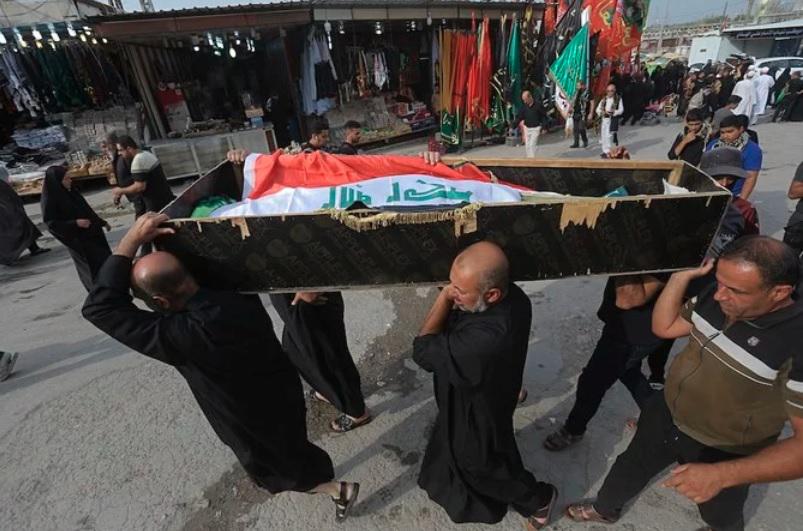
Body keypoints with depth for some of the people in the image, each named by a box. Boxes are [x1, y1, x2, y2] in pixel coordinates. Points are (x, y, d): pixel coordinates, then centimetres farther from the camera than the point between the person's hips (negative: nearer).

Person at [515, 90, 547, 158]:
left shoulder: (538, 104, -10)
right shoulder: (524, 106, 0)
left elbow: (544, 116, -5)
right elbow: (519, 117, 2)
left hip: (535, 128, -4)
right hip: (526, 128, 4)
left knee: (532, 144, -11)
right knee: (527, 145, 6)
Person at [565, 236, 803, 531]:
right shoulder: (714, 297, -16)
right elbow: (663, 327, -3)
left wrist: (723, 475, -37)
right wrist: (683, 275, -17)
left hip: (723, 455, -4)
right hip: (664, 417, 5)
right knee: (631, 465, 27)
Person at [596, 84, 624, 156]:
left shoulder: (618, 99, 2)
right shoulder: (604, 99, 13)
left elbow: (621, 110, -2)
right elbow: (598, 109, 9)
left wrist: (613, 112, -18)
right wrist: (603, 112, -10)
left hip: (613, 120, -4)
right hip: (604, 119, 4)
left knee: (609, 135, -14)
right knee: (603, 135, 4)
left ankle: (608, 151, -13)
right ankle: (604, 150, 14)